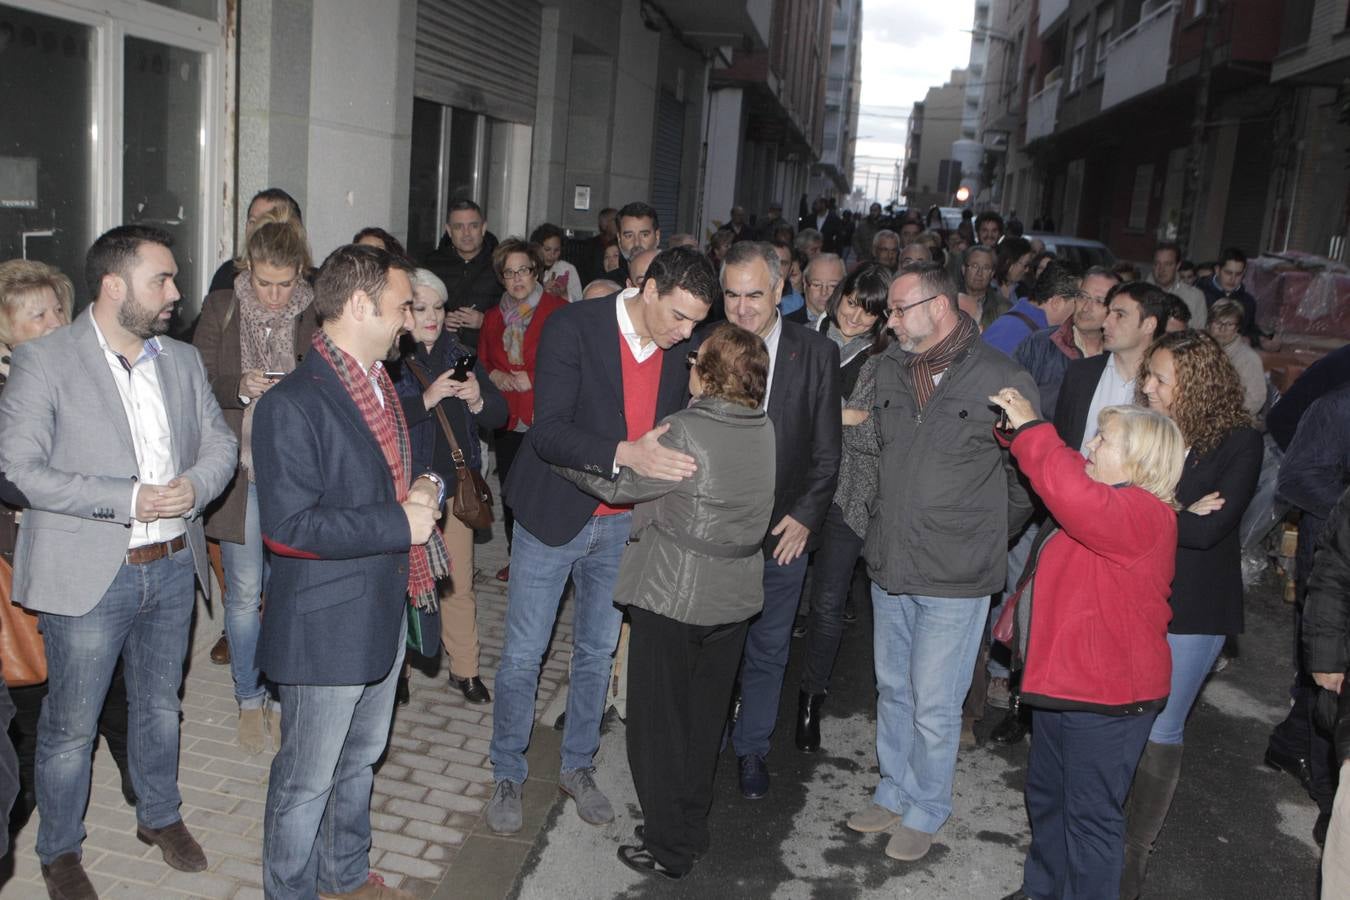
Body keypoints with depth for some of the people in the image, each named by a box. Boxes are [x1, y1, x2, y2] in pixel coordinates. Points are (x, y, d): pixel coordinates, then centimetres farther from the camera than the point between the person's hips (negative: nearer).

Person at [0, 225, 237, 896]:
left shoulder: (183, 361, 6)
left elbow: (220, 443, 8)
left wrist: (194, 486, -15)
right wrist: (128, 500, -23)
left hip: (172, 565, 5)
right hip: (87, 575, -5)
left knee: (160, 707, 22)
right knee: (71, 727, 10)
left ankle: (161, 816, 43)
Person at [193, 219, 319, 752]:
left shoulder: (314, 316, 0)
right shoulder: (220, 311, 1)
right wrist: (240, 387, -19)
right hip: (240, 473, 0)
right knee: (245, 594, 6)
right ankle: (250, 701, 24)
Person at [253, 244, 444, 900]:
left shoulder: (382, 383, 7)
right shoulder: (291, 404, -22)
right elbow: (287, 527, -27)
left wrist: (426, 488, -2)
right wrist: (399, 522, -23)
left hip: (383, 613, 9)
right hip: (325, 624, -9)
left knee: (360, 758, 26)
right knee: (307, 781, 9)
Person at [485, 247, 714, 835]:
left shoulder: (681, 349, -4)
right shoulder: (573, 328, -19)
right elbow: (547, 432, -26)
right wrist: (625, 455, -40)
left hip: (621, 523, 5)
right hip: (555, 515, -4)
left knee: (598, 652, 17)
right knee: (523, 655, 6)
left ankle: (577, 767, 35)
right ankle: (507, 775, 26)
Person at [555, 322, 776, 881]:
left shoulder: (686, 432, -22)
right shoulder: (762, 428, 0)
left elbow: (618, 485, -12)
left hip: (673, 598, -7)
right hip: (734, 598, 7)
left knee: (659, 721, 9)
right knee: (704, 718, 20)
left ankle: (668, 849, 21)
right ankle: (692, 828, 35)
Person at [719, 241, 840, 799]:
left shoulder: (817, 353, -5)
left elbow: (827, 450, -1)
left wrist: (805, 516, -8)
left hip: (785, 529, 0)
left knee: (768, 650, 14)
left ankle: (752, 749, 33)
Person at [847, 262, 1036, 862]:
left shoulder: (1003, 380, -13)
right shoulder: (889, 368, 4)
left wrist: (984, 539, 6)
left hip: (954, 576, -5)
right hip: (889, 565, 6)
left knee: (933, 705, 4)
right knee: (893, 689, 18)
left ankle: (926, 812, 26)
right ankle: (894, 793, 37)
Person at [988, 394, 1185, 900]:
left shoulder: (1142, 516, -24)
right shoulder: (1107, 503, 11)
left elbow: (1071, 493, -42)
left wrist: (1031, 429, -32)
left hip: (1105, 696, -11)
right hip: (1062, 682, 11)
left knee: (1091, 814, 3)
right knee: (1046, 797, 24)